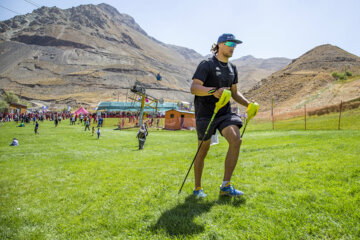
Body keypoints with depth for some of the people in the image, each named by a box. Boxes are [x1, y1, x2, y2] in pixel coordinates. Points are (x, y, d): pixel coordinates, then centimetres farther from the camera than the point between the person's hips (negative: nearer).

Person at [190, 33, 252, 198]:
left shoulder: (232, 68, 14)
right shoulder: (206, 65, -7)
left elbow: (234, 93, 22)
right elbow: (194, 88, -18)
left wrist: (248, 104, 7)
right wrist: (213, 91, -33)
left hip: (225, 112, 5)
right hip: (206, 113, -5)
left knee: (236, 140, -17)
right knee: (203, 150, 2)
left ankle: (226, 186, -6)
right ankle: (197, 188, 22)